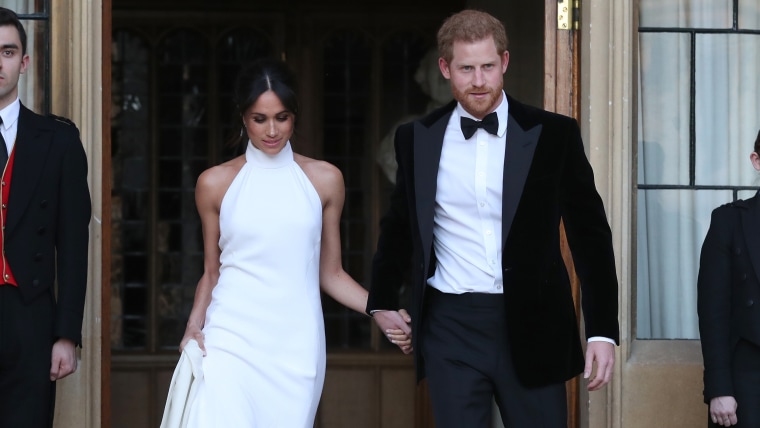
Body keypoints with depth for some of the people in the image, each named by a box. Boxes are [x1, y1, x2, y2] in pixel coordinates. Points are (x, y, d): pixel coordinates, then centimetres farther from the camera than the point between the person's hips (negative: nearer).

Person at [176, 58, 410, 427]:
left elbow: (330, 274, 12)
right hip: (232, 340, -1)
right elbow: (211, 272, 13)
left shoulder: (324, 180, 8)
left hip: (296, 346, 1)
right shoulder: (215, 183, 6)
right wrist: (194, 325, -4)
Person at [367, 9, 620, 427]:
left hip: (532, 327, -1)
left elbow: (590, 234, 1)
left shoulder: (554, 135, -1)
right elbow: (398, 227, 21)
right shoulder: (416, 139, 5)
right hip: (451, 329, 1)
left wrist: (603, 330, -4)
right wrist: (381, 301, 25)